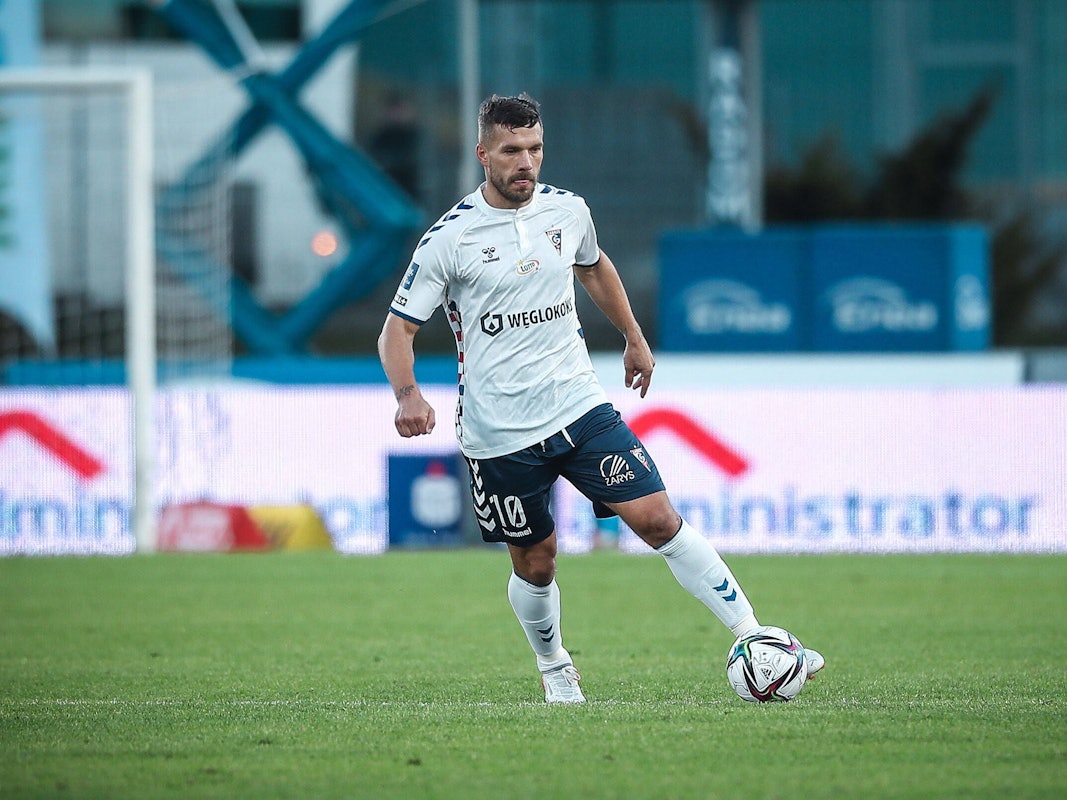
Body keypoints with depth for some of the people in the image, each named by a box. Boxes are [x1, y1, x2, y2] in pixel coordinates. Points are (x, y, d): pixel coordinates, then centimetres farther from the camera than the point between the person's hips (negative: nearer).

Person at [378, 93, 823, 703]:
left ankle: (754, 637, -6)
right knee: (535, 562, 7)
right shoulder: (450, 238, -10)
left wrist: (635, 338, 30)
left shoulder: (568, 211, 2)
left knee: (659, 519, -8)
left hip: (579, 406, 2)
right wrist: (409, 396, -25)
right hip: (499, 435, -2)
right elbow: (398, 329, -7)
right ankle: (554, 666, 35)